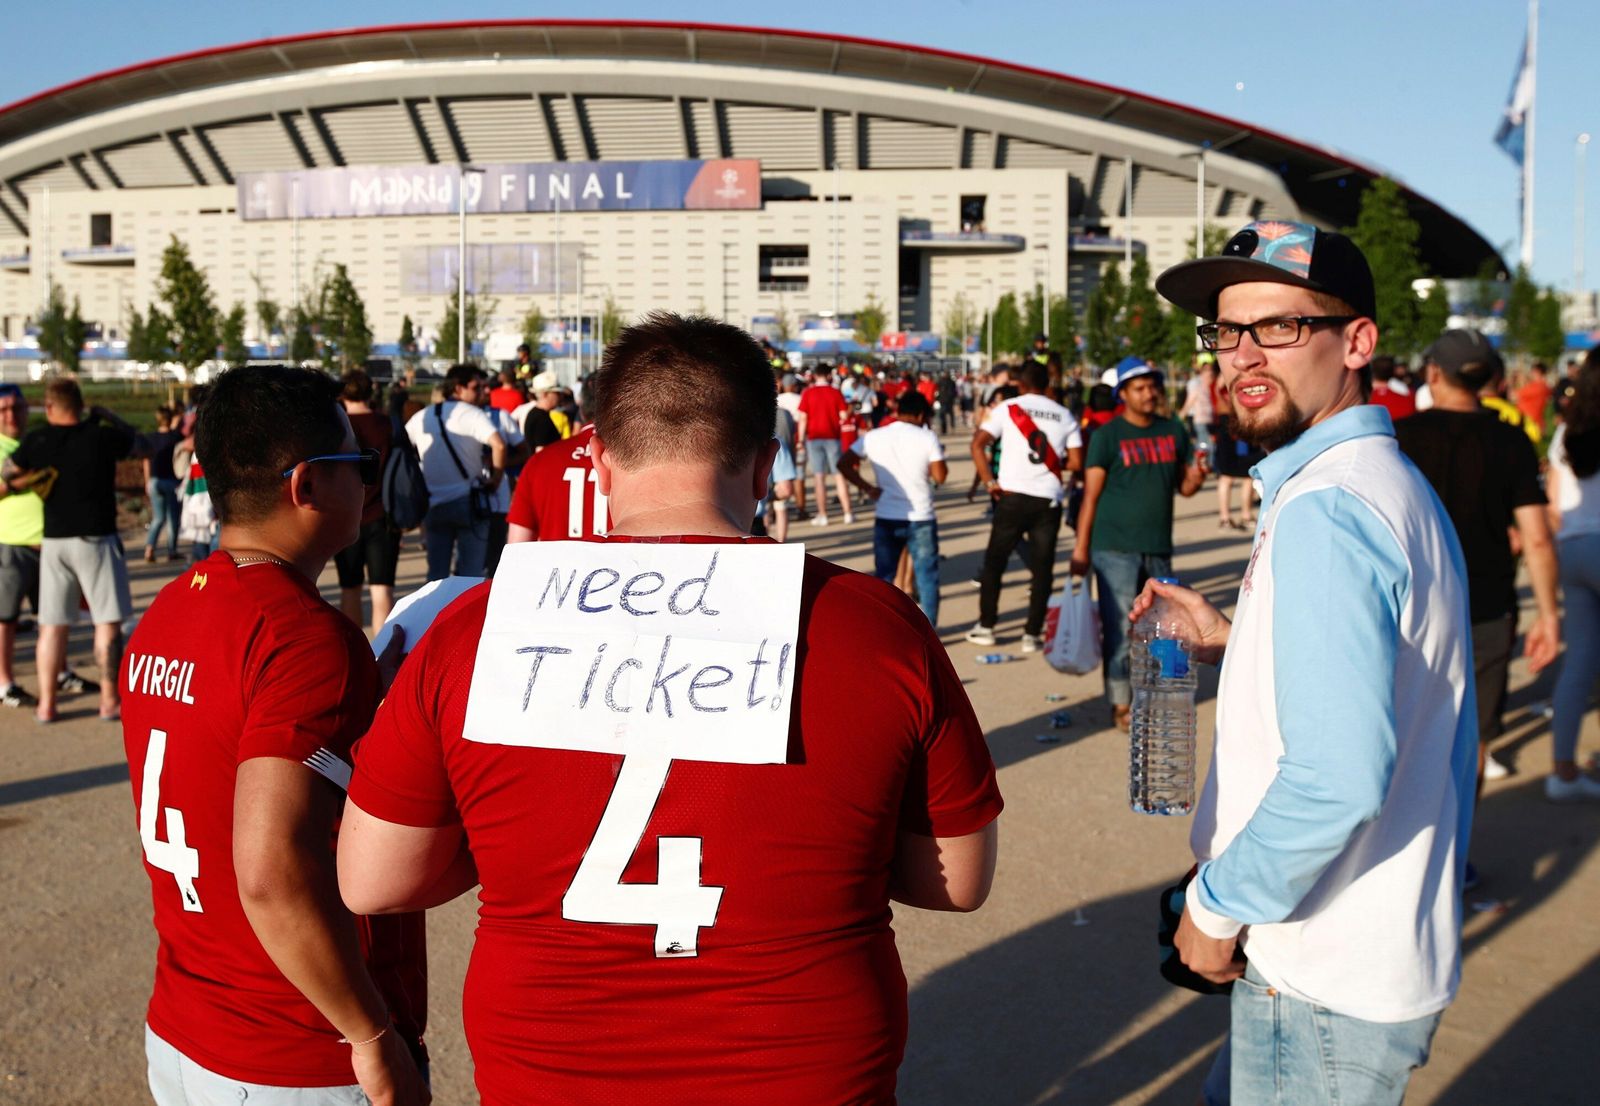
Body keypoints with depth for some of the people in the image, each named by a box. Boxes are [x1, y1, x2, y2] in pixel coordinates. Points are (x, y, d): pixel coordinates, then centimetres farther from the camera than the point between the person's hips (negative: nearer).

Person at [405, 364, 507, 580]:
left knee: (436, 574, 12)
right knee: (470, 572, 2)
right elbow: (498, 444, -24)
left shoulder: (422, 417, 11)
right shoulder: (471, 414, -8)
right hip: (468, 501, -5)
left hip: (434, 504, 5)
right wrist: (496, 478, -10)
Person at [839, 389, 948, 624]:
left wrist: (868, 488, 3)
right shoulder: (927, 437, -7)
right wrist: (939, 455, 10)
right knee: (927, 576, 8)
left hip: (886, 518, 3)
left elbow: (844, 464, 0)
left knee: (883, 576, 13)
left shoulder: (873, 437, 2)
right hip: (920, 518, -2)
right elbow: (940, 476, -6)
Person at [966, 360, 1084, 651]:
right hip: (1049, 499, 2)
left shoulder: (1007, 408, 1)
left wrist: (989, 482, -4)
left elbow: (977, 444, -9)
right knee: (1042, 568, 8)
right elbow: (1076, 463, 4)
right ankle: (1032, 634, 8)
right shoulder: (1065, 415, 7)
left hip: (1013, 495, -1)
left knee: (993, 562, 12)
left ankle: (985, 626, 16)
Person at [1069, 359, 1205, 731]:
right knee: (1119, 630, -1)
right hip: (1116, 550, -5)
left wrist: (1195, 479, -10)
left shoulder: (1174, 432, 10)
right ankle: (1120, 705, 9)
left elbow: (1183, 486, 14)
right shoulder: (1108, 436, -4)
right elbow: (1091, 494, -5)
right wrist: (1081, 549, -8)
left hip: (1159, 549, 5)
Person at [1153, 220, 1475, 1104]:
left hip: (1329, 981, -10)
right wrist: (1232, 642, 11)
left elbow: (1339, 776, -31)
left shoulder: (1323, 511, -23)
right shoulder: (1396, 483, 9)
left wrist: (1219, 902, -18)